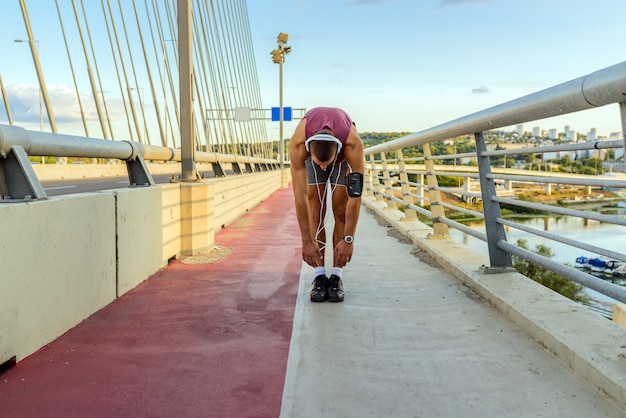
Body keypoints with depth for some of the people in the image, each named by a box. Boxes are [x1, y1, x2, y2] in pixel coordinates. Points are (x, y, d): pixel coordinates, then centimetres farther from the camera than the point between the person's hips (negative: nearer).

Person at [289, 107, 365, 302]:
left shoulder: (354, 144, -44)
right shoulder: (297, 143, -43)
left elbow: (355, 196, -39)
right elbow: (300, 195, -39)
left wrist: (348, 239, -38)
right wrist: (307, 241, -37)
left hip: (343, 154, 0)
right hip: (311, 148, 1)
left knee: (341, 210, -11)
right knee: (316, 210, -11)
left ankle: (336, 276, -5)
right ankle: (320, 275, -6)